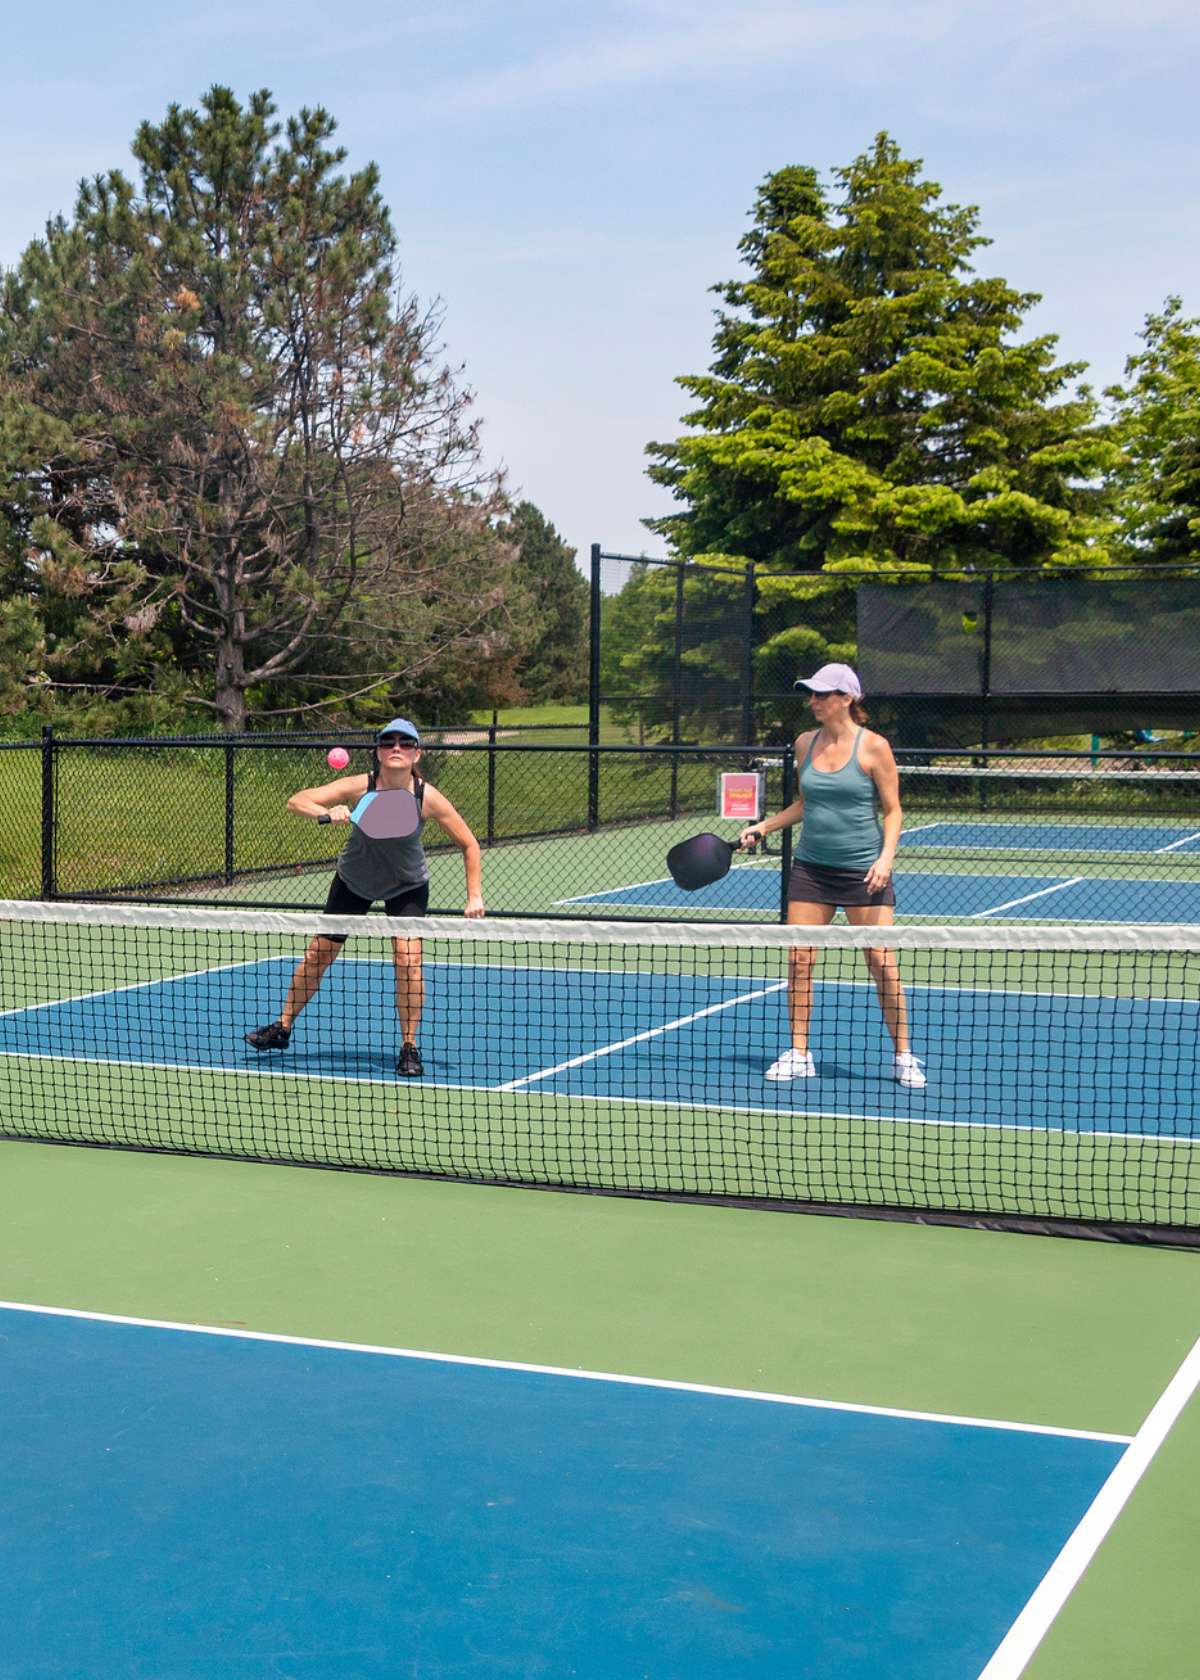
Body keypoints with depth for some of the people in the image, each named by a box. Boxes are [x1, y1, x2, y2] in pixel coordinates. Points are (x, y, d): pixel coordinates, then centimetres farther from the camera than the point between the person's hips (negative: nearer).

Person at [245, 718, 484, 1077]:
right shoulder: (359, 787, -28)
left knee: (408, 959, -19)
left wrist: (475, 896, -21)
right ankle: (282, 1028, 26)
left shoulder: (428, 798, -27)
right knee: (318, 953, 6)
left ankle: (409, 1048, -3)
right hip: (354, 880, 1)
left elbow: (469, 845, -14)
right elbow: (295, 801, -32)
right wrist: (327, 812, -52)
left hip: (407, 887, -1)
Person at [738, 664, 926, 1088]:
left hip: (863, 870, -4)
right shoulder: (805, 743, 6)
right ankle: (798, 1055, 11)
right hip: (811, 867, 4)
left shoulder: (873, 746, -8)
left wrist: (886, 856, -18)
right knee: (799, 959, 0)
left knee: (882, 962, -4)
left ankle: (903, 1057, 10)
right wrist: (763, 827, 11)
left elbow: (892, 810, -5)